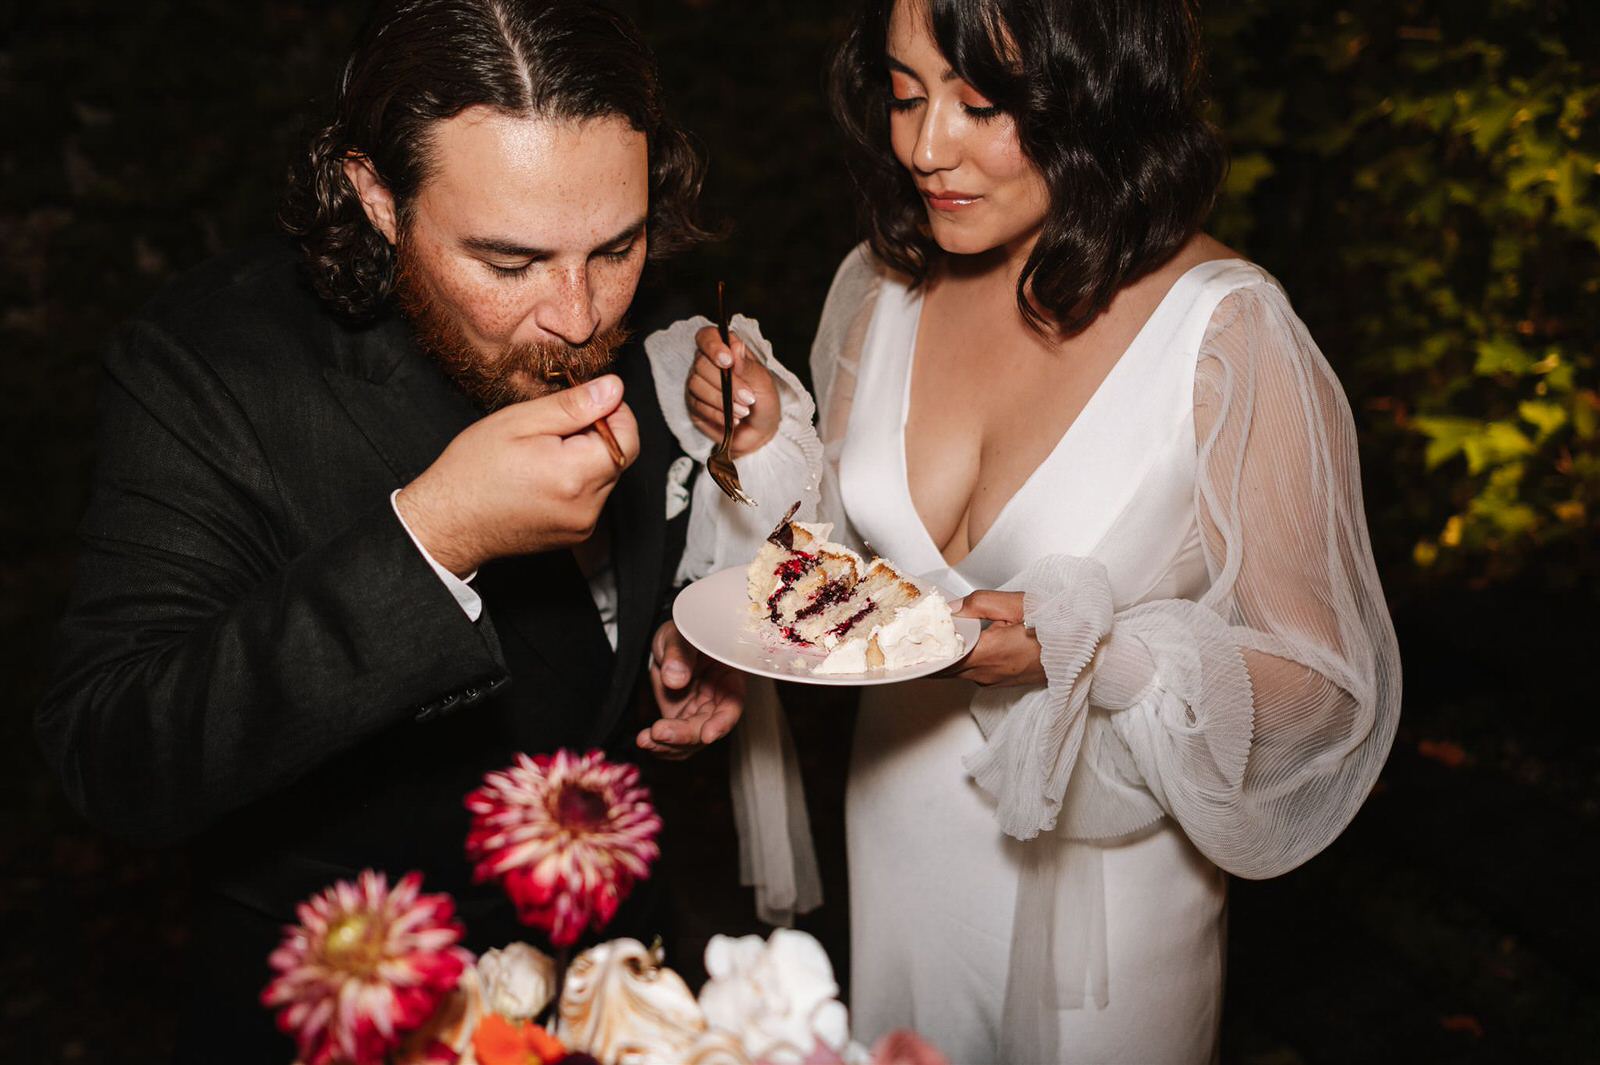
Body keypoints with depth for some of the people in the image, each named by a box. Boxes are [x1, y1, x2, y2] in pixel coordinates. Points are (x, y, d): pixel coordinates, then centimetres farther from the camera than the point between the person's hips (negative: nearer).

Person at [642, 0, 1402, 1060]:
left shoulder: (1229, 332, -22)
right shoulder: (881, 285, -6)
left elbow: (1324, 677, -15)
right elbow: (846, 556, 5)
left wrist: (1081, 651, -28)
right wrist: (767, 443, -13)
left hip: (1102, 868, -4)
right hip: (899, 827, 5)